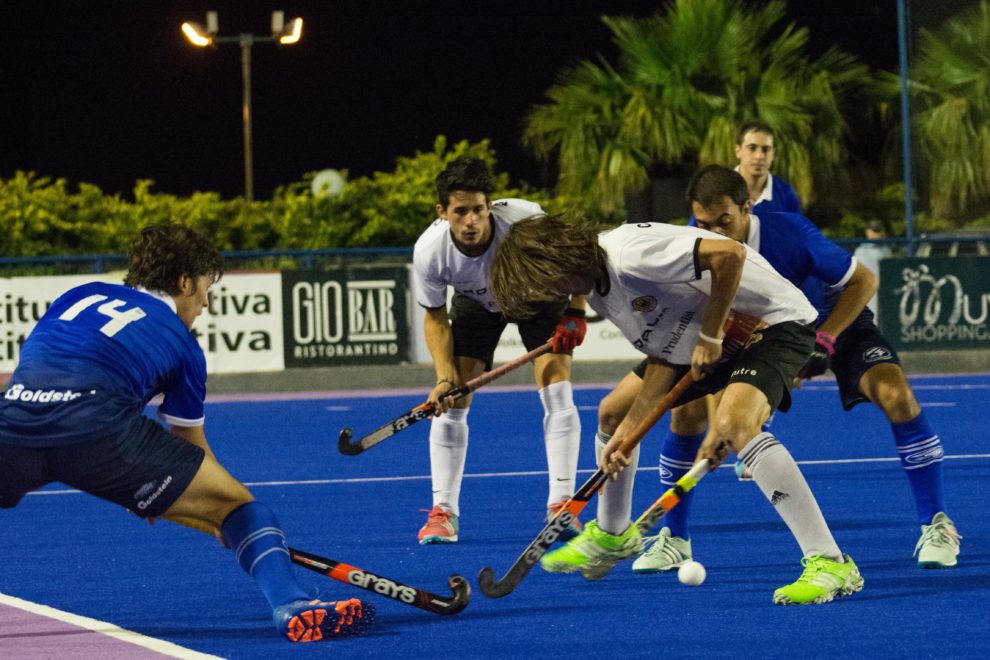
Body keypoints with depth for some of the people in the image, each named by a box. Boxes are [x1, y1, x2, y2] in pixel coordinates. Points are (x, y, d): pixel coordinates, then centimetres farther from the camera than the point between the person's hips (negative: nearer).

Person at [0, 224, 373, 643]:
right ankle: (291, 605, -11)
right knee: (234, 502, 8)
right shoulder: (181, 344, 22)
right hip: (94, 427, -3)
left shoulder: (79, 296, 31)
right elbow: (193, 449, 28)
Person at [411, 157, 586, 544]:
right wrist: (445, 377, -25)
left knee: (557, 393, -15)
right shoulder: (429, 251, -32)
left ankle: (561, 505, -9)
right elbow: (435, 316, -14)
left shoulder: (525, 220, -38)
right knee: (452, 402, -9)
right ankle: (443, 512, 0)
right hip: (476, 304, 1)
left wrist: (575, 313, -24)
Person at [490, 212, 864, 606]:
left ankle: (830, 563, -35)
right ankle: (612, 535, 41)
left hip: (774, 320, -10)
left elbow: (730, 254, -36)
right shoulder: (597, 292, 1)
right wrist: (629, 429, -7)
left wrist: (709, 337, -26)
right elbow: (663, 355, 2)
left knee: (734, 424, -35)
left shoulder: (629, 255, -30)